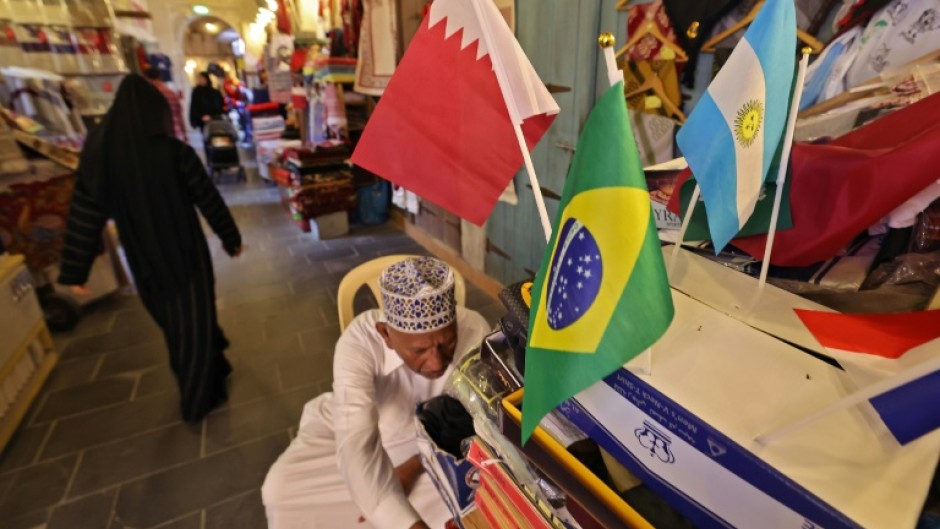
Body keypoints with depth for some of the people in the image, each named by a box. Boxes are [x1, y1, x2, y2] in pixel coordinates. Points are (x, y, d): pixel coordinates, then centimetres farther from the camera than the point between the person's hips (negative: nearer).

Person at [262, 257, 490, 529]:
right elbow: (357, 446, -44)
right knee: (282, 489, -17)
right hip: (354, 425, 0)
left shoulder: (474, 331, -31)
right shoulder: (360, 340, -35)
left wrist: (413, 467, -26)